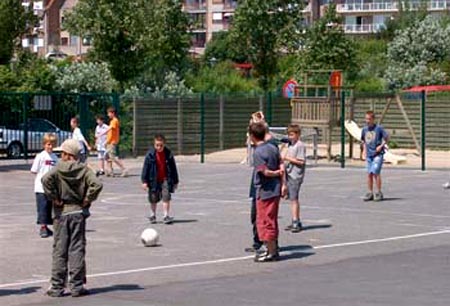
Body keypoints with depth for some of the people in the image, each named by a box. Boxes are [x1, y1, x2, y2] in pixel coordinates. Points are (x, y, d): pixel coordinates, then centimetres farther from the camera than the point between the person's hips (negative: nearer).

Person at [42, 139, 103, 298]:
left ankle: (57, 287, 6)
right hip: (79, 212, 1)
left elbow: (46, 179, -22)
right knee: (77, 250, 5)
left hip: (61, 213, -1)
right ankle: (76, 286, 4)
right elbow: (96, 184, -15)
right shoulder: (83, 169, -1)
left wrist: (54, 198, -13)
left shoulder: (58, 168, -3)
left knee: (59, 250, 5)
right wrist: (87, 199, -5)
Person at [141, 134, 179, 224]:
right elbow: (146, 167, -5)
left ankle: (166, 216, -5)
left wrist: (175, 181, 8)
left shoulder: (168, 154, -4)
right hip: (154, 180, 0)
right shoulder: (150, 154, -8)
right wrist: (144, 181, -9)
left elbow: (173, 168, 5)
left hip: (165, 180, 0)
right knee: (153, 199, 10)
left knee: (166, 198, -10)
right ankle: (153, 215, 28)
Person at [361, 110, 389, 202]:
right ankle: (370, 193, 13)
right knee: (369, 174, 5)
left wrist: (381, 146, -10)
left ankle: (379, 193, -3)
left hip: (378, 154, -5)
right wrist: (364, 149, 14)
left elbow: (387, 137, 0)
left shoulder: (379, 128, -8)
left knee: (375, 172, -13)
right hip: (369, 155, 5)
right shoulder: (364, 129, 7)